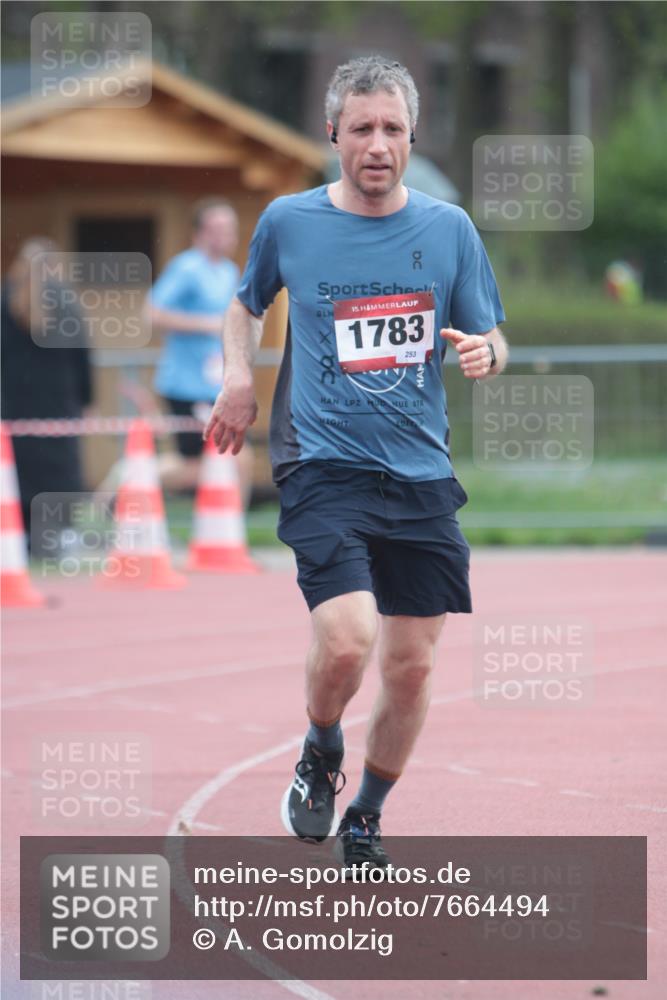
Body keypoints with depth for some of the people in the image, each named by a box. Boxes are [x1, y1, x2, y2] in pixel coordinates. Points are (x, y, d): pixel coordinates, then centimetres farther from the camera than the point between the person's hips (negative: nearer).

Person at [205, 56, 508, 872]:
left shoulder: (448, 228, 5)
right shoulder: (288, 222, 2)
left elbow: (491, 342, 11)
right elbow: (247, 304, 22)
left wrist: (484, 355, -12)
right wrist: (238, 377, 5)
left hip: (422, 475, 3)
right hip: (323, 463, -3)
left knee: (412, 666, 5)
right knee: (347, 641, -22)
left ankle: (364, 824, 26)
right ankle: (320, 759, 10)